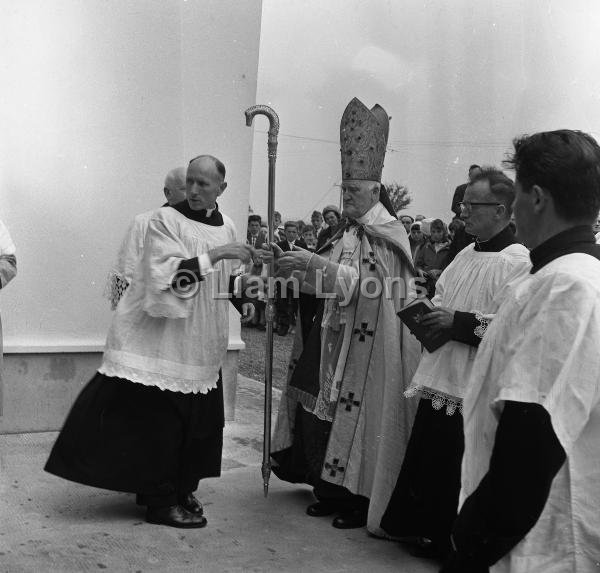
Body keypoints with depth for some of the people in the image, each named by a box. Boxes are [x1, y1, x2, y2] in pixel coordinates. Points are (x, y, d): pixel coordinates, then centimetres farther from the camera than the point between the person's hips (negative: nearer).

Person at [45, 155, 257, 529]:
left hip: (201, 346, 6)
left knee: (199, 421, 9)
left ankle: (181, 490, 24)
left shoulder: (226, 227, 10)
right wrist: (212, 255, -26)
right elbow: (166, 275, -21)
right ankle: (161, 501, 5)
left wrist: (244, 297, 3)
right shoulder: (166, 221, -9)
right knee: (158, 420, -5)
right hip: (162, 339, -6)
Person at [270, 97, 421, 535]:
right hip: (335, 343, 8)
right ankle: (333, 491, 20)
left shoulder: (385, 234, -10)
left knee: (356, 418, -2)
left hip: (367, 349, -8)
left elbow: (355, 281, -22)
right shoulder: (350, 231, 14)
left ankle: (362, 501, 10)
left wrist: (311, 262, -31)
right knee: (318, 415, 8)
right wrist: (298, 271, 1)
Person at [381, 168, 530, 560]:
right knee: (427, 460, 16)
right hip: (441, 379, 8)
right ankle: (429, 533, 31)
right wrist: (428, 314, 2)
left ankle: (451, 544, 21)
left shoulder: (519, 263, -15)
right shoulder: (467, 255, 12)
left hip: (473, 390, -8)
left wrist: (459, 322, -21)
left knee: (457, 474, 4)